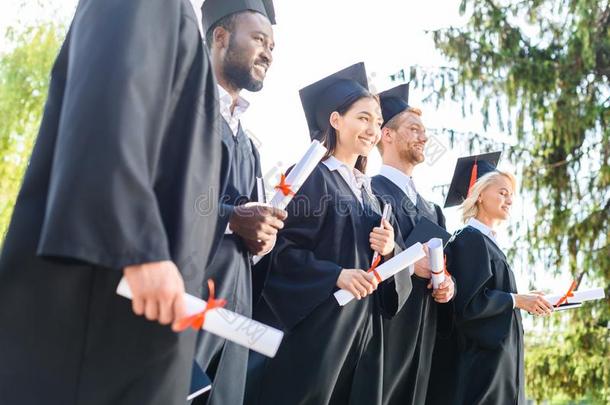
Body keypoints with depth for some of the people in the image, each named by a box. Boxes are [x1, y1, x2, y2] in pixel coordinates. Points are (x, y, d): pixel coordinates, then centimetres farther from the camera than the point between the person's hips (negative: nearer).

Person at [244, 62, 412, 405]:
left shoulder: (368, 191, 17)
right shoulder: (311, 177, -5)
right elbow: (281, 249, -14)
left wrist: (389, 251, -4)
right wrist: (336, 275, -25)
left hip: (359, 331, 7)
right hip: (310, 326, -7)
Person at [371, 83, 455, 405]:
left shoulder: (431, 210, 21)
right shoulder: (368, 192, -4)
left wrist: (448, 283, -2)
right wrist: (408, 263, -21)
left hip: (420, 337, 7)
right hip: (379, 327, -7)